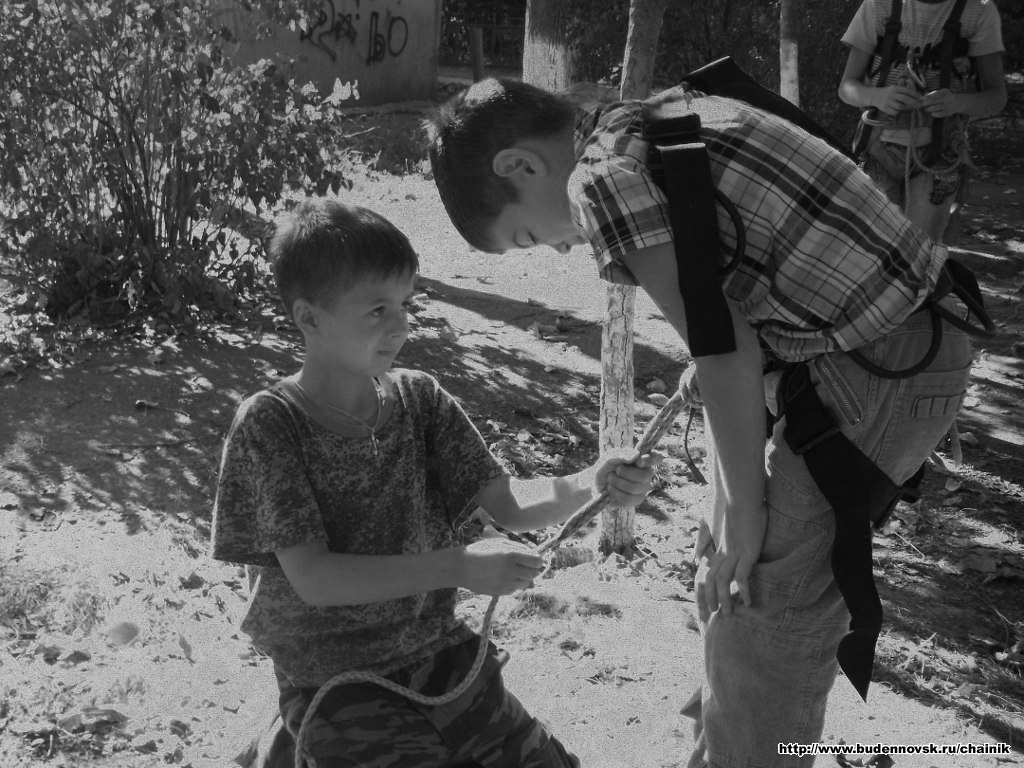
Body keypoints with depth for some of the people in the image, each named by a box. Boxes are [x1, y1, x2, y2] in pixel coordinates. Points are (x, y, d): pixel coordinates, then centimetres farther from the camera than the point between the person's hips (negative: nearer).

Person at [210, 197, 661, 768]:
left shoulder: (420, 398, -2)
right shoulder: (268, 426, -14)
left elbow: (508, 504, -5)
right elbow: (312, 579, -19)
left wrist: (592, 484, -25)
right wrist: (455, 567, -27)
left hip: (438, 650, 4)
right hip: (333, 679, -4)